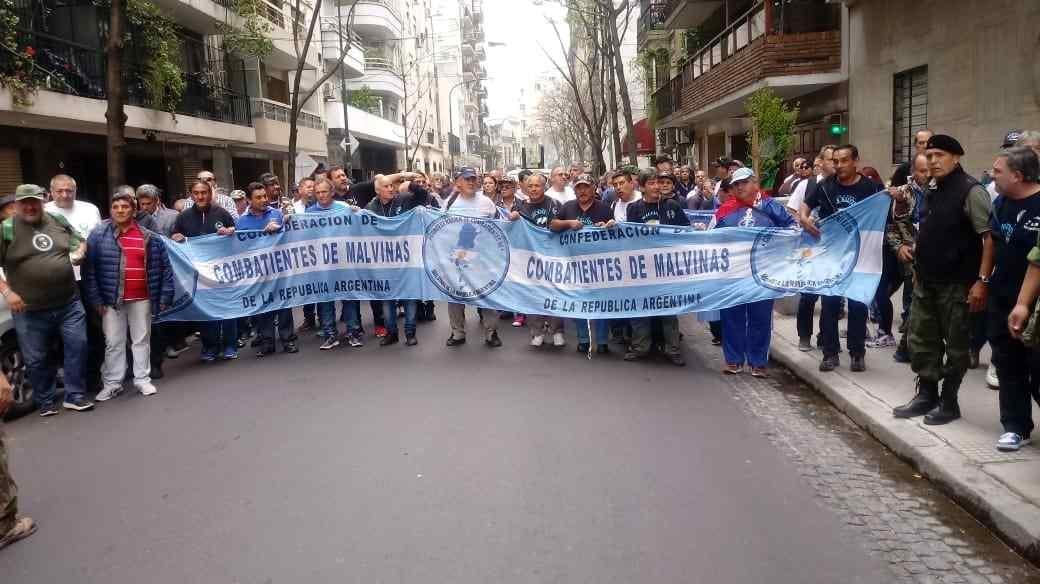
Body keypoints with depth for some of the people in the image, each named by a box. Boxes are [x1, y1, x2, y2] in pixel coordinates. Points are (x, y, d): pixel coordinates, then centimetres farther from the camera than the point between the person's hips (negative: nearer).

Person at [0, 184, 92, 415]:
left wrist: (79, 252, -3)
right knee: (36, 359, 7)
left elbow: (80, 241, 19)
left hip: (69, 303, 3)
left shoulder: (59, 220, 6)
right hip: (30, 310, -2)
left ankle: (74, 396, 16)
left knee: (77, 347, 3)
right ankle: (45, 401, 24)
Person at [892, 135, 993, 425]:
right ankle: (926, 395, 25)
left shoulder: (971, 191, -12)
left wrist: (982, 280, -21)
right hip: (926, 281, 8)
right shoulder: (933, 192, 12)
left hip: (956, 283, -8)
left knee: (955, 344, 5)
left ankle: (949, 402, 16)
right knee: (920, 339, 12)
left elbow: (990, 237, -16)